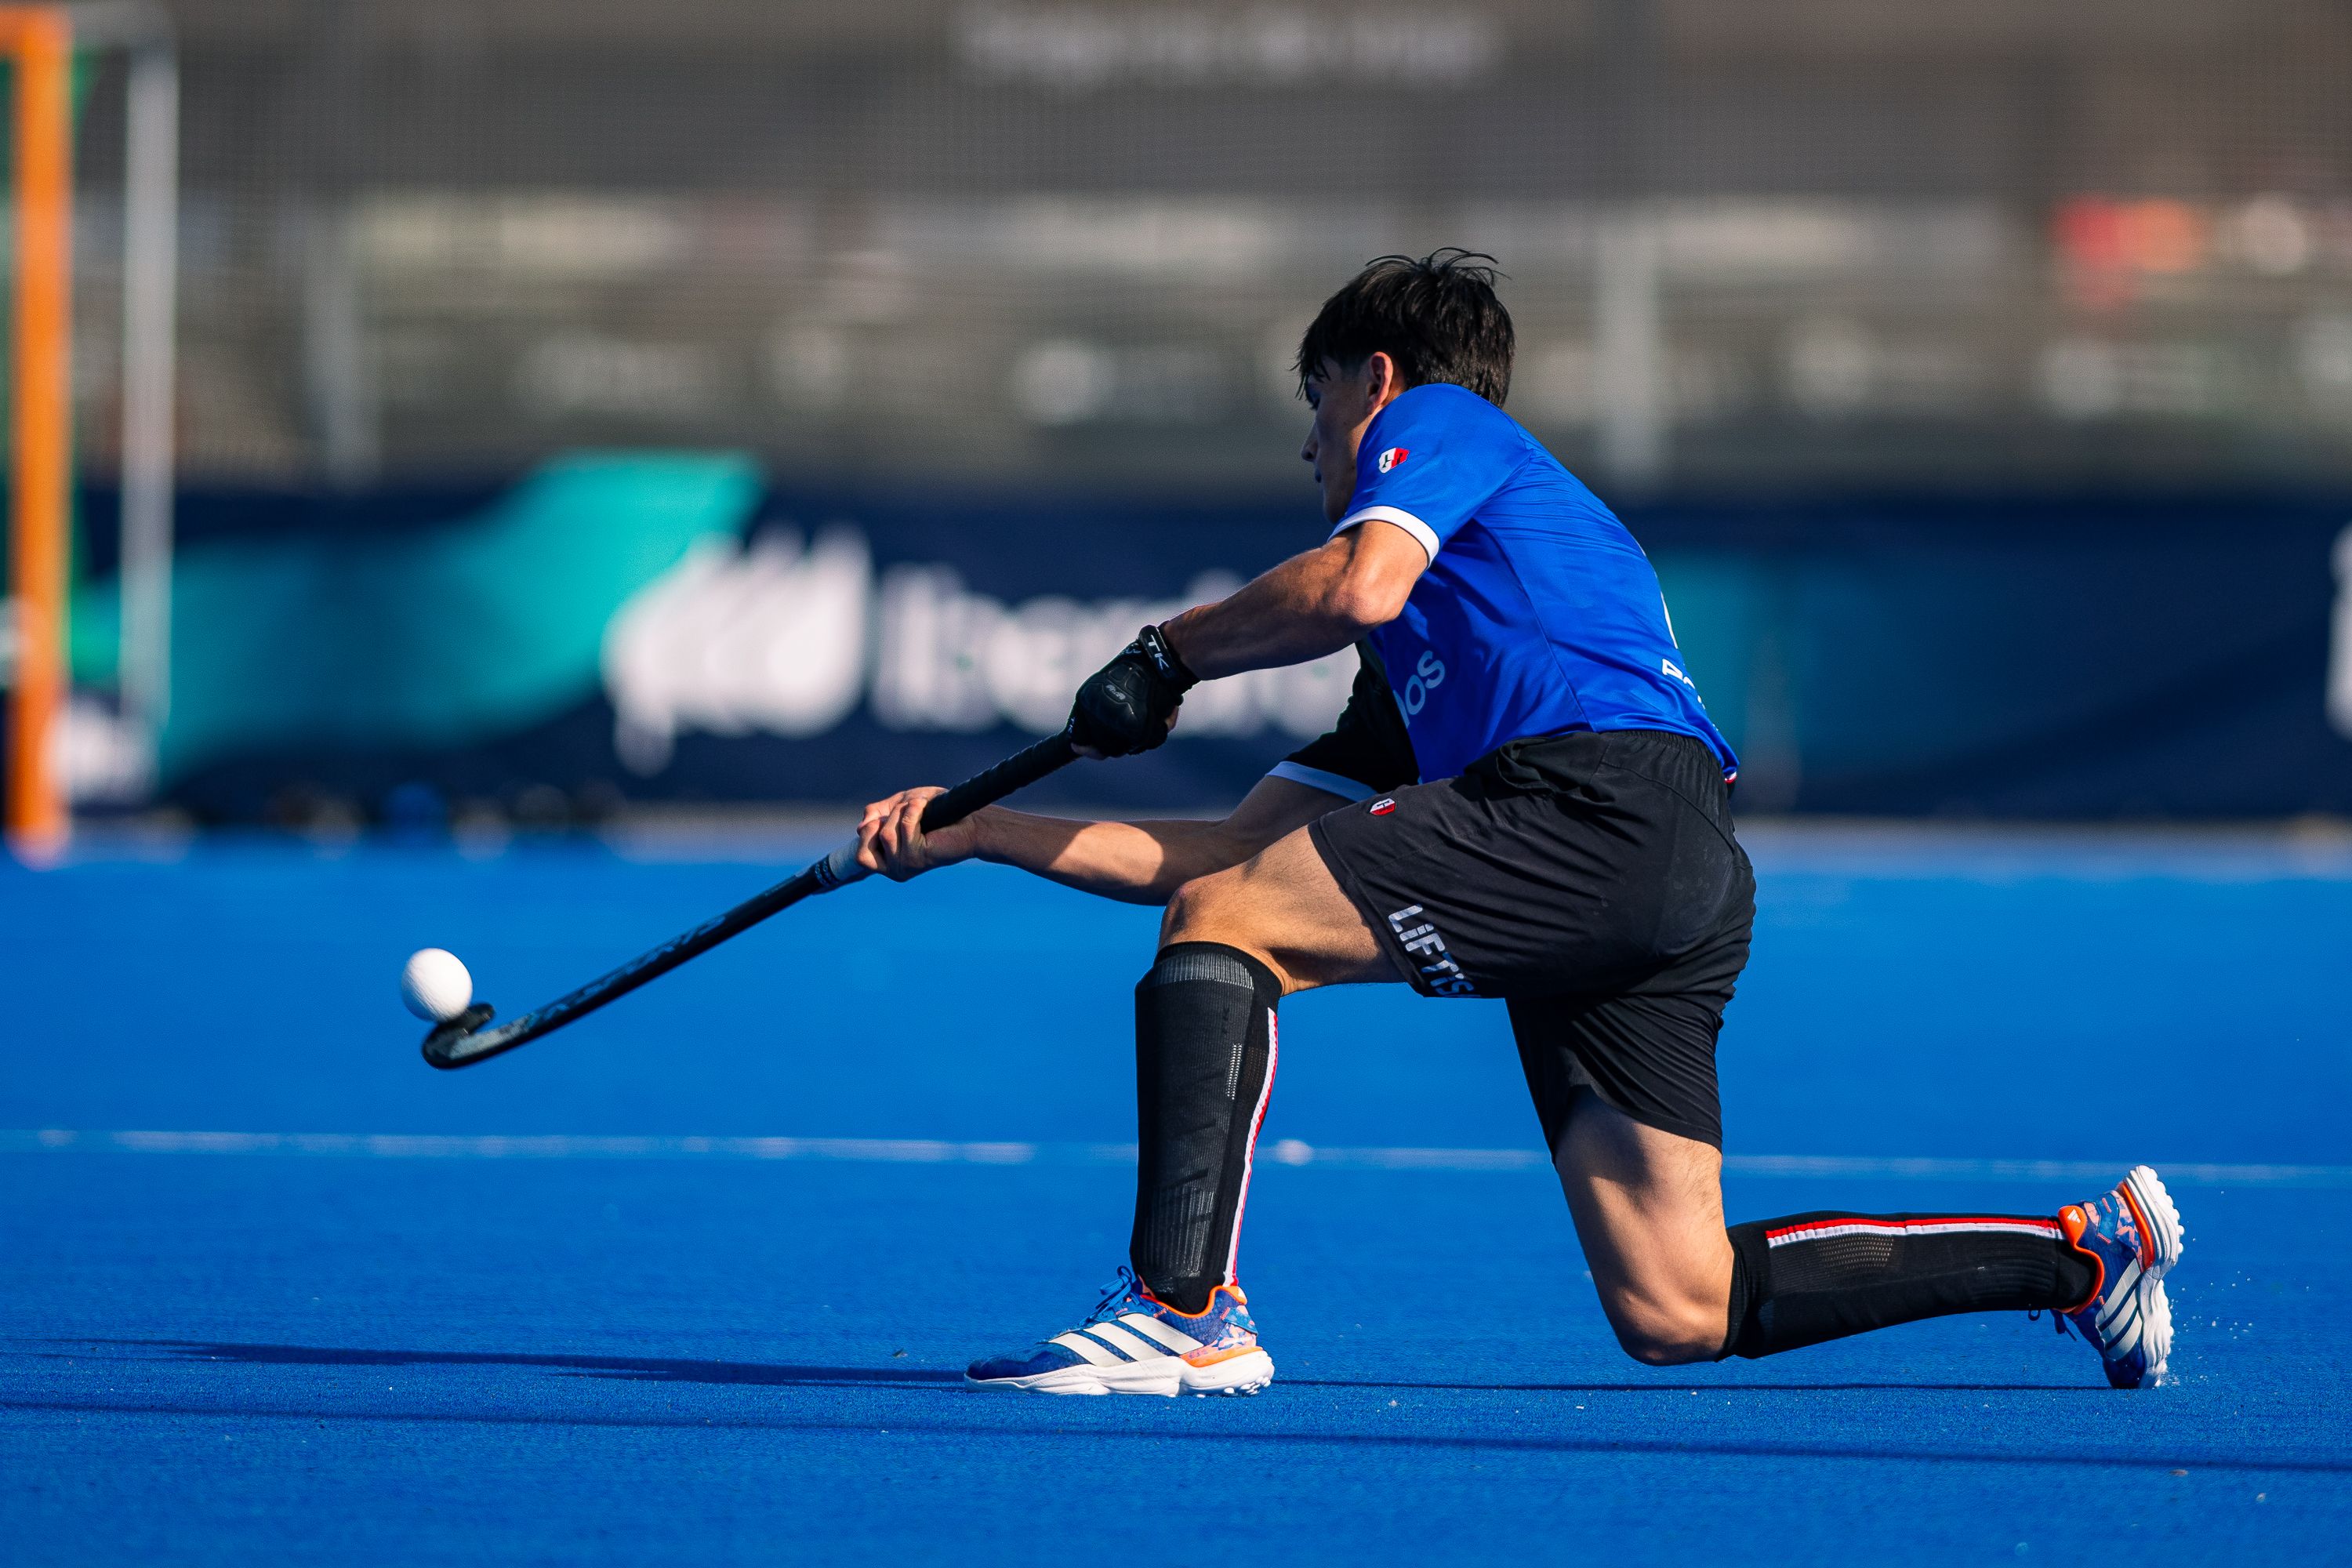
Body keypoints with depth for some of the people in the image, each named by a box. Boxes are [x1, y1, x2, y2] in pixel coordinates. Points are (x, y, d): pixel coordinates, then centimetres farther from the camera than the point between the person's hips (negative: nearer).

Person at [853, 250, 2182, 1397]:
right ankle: (2082, 1251, 12)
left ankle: (1186, 1306, -20)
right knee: (1675, 1312, 4)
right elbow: (1230, 853, 34)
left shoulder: (1439, 420, 14)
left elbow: (1364, 584, -9)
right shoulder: (1405, 677, 36)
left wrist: (1171, 653, 5)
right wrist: (975, 830, 34)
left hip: (1605, 796, -9)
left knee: (1221, 925, -8)